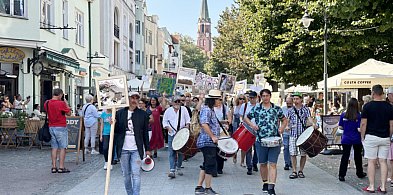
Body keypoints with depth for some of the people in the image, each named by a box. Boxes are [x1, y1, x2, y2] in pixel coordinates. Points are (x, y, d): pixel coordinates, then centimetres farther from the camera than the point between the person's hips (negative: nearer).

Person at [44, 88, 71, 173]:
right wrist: (66, 104, 8)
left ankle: (54, 167, 10)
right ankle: (61, 168, 1)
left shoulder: (47, 103, 3)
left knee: (54, 147, 10)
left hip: (51, 127, 6)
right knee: (62, 148, 1)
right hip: (61, 127, -6)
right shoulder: (61, 103, -15)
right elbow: (69, 113, -5)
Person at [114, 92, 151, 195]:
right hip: (123, 149, 2)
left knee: (136, 174, -7)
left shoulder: (143, 114, 3)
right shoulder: (120, 113, 5)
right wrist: (113, 124, -15)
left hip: (136, 149, -2)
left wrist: (147, 149, 6)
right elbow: (116, 131, 7)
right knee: (126, 175, 10)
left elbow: (145, 133, 6)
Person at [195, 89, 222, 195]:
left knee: (206, 165, 13)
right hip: (208, 142, -11)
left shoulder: (211, 110, 18)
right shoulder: (206, 109, -13)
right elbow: (204, 124, -25)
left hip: (210, 142, 11)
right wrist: (213, 137, -24)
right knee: (211, 165, -6)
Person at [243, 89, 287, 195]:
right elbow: (246, 118, 13)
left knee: (273, 164, -8)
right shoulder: (256, 109, 5)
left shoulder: (277, 109, 5)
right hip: (261, 141, 1)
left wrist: (282, 128, -3)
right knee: (263, 164, 12)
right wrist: (252, 124, -5)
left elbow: (284, 120, 16)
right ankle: (265, 183, 31)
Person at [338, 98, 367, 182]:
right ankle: (360, 173, 31)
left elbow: (340, 127, 2)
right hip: (357, 139, -1)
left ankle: (341, 175, -1)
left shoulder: (343, 115, -5)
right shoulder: (359, 116, -13)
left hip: (346, 139, 1)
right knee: (358, 156, 16)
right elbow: (359, 129, -17)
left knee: (345, 156, 3)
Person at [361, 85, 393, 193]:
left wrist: (362, 137, 3)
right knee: (383, 161, 7)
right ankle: (383, 187, 8)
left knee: (371, 162, 2)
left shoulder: (368, 106, -7)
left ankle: (371, 186, 4)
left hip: (371, 137, -3)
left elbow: (363, 124, -7)